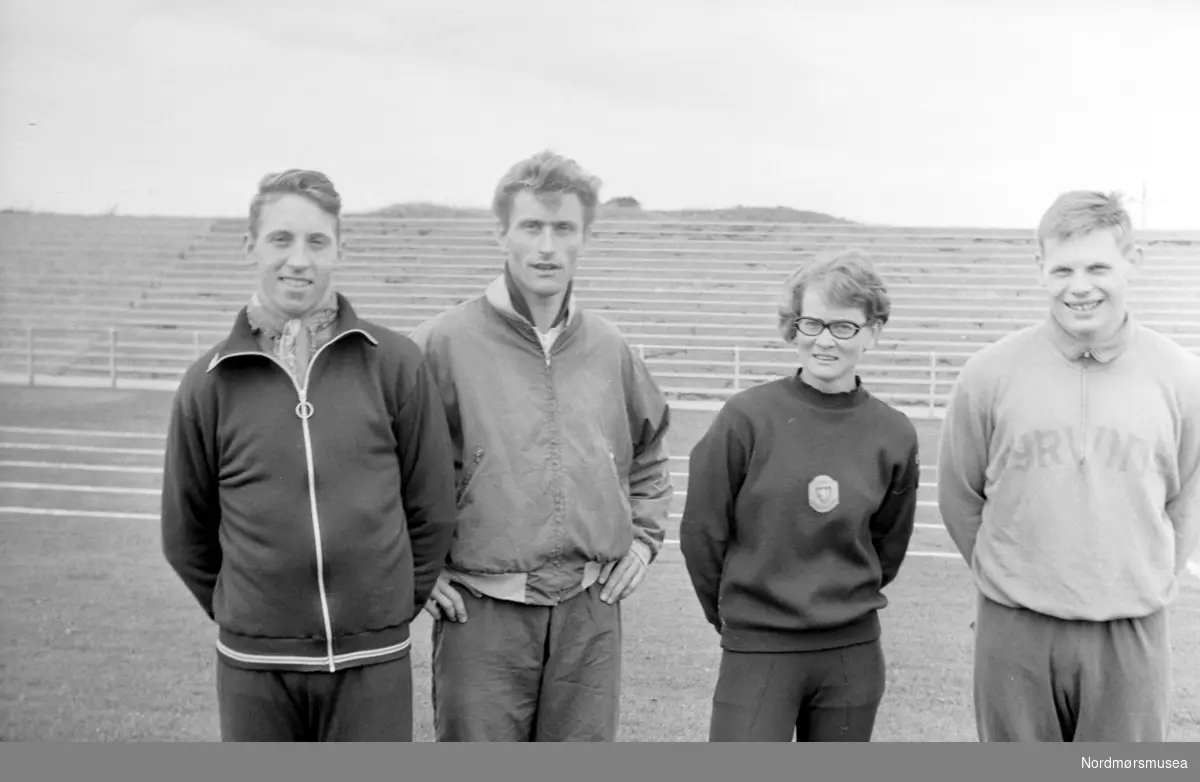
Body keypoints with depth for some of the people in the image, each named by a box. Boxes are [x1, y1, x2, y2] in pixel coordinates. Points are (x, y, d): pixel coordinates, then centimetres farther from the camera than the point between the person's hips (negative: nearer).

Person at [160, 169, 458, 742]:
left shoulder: (394, 364, -3)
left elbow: (431, 509, 3)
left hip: (372, 662, -1)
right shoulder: (209, 383, 0)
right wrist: (241, 614, 11)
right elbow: (186, 533, 9)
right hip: (253, 666, 1)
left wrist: (394, 604, 7)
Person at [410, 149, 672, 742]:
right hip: (481, 612, -4)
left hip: (591, 611, 4)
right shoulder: (444, 343, -7)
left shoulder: (608, 349, 7)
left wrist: (643, 536, 13)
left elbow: (650, 454, 24)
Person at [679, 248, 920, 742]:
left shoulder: (894, 435, 0)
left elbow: (888, 544, 13)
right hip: (756, 652, -3)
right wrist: (735, 613, 7)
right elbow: (702, 531, -2)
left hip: (854, 656, 3)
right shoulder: (747, 418, -9)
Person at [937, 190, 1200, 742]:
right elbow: (958, 497, 6)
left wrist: (1146, 586, 8)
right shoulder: (989, 375, -5)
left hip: (1131, 636, 0)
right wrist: (1007, 577, 9)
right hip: (1014, 634, 0)